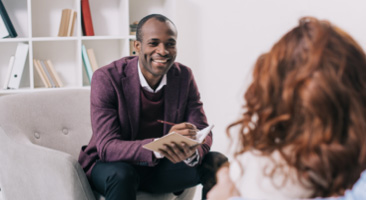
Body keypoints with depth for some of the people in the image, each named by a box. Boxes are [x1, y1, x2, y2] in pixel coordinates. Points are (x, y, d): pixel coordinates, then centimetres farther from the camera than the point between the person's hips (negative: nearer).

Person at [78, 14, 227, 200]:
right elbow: (107, 147, -26)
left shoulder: (184, 76, -5)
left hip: (160, 166, 4)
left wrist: (192, 151, -36)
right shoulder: (106, 78, -20)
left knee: (218, 163, -16)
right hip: (110, 165, -4)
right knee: (121, 174, -38)